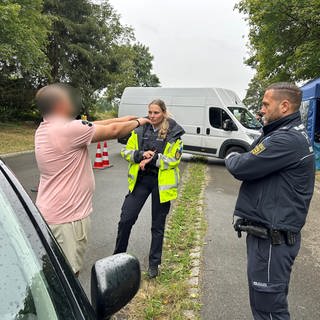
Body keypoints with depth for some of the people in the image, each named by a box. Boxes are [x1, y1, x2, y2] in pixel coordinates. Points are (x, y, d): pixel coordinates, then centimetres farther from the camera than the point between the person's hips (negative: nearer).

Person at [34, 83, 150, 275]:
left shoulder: (44, 129, 7)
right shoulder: (68, 129, -22)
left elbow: (94, 126, 8)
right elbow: (113, 131, -13)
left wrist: (126, 119, 10)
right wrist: (138, 122, 6)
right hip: (68, 217, -9)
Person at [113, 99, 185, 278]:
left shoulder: (174, 134, -5)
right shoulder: (140, 130, 3)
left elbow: (174, 159, -11)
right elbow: (126, 152, 3)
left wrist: (152, 159, -20)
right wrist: (141, 154, -16)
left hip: (162, 182, -2)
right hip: (140, 179, 3)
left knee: (158, 226, 11)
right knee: (126, 219, 2)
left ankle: (154, 263, 30)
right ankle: (118, 255, 26)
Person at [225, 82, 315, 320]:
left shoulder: (287, 140, -21)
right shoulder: (293, 134, 14)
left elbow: (240, 167, -21)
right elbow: (259, 165, 15)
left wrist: (232, 157, -1)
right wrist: (240, 160, -4)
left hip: (272, 237, -10)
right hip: (270, 230, 10)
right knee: (269, 299, 23)